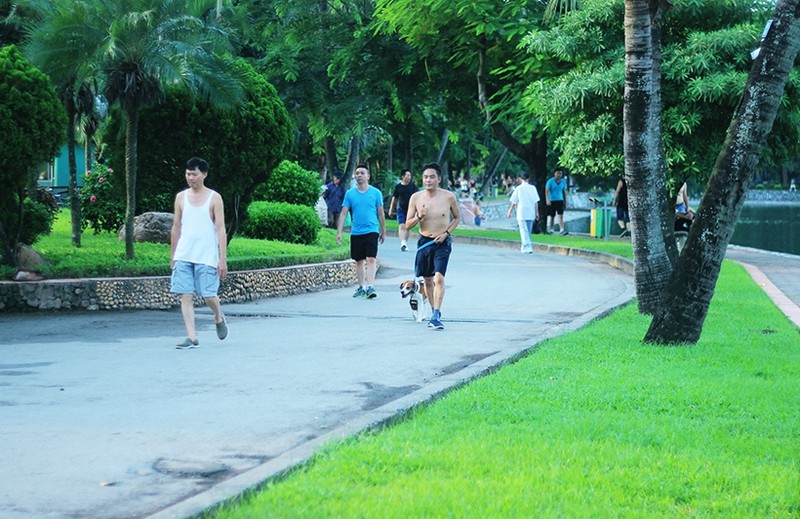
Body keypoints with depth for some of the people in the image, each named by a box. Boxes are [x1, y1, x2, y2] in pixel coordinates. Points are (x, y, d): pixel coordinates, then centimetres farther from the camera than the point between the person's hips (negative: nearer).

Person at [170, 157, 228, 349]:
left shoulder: (214, 198, 0)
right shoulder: (181, 197, 10)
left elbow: (220, 229, -3)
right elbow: (176, 227, 15)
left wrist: (223, 259, -9)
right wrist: (172, 256, 14)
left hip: (207, 256, -3)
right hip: (183, 255, 3)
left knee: (208, 295, -4)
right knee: (186, 295, -5)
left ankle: (218, 318, 28)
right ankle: (191, 337, -4)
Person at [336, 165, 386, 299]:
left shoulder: (376, 193, 3)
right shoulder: (350, 194, 5)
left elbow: (380, 214, 9)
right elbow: (343, 213, 4)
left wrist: (383, 232, 12)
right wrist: (339, 232, -4)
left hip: (372, 231, -2)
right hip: (356, 232, 2)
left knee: (371, 259, -14)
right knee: (359, 261, 10)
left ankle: (370, 286, -20)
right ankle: (362, 287, 20)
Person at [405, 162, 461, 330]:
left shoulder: (449, 197, -7)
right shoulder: (416, 198, -3)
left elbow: (457, 218, 9)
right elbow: (408, 225, 2)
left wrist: (446, 233, -7)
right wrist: (419, 217, -19)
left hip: (442, 243, -3)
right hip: (424, 242, 3)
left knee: (439, 278, -17)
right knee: (427, 280, 12)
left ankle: (436, 316, -20)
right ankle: (434, 311, 29)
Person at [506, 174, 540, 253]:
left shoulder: (518, 188, -3)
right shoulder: (533, 188, 3)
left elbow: (513, 203, -1)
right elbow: (536, 202, 3)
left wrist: (509, 212, 9)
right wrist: (537, 213, 10)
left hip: (521, 213, -3)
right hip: (531, 213, 3)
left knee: (524, 231, -5)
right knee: (528, 231, 15)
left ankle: (527, 248, -17)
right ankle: (524, 247, 25)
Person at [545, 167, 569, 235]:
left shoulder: (563, 182, 9)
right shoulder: (550, 181, -4)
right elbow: (546, 191, -9)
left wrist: (565, 202, 16)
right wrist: (547, 200, -23)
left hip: (560, 201, 2)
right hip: (552, 201, -2)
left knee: (561, 216, -11)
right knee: (552, 216, 6)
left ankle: (562, 230, -21)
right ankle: (551, 229, 19)